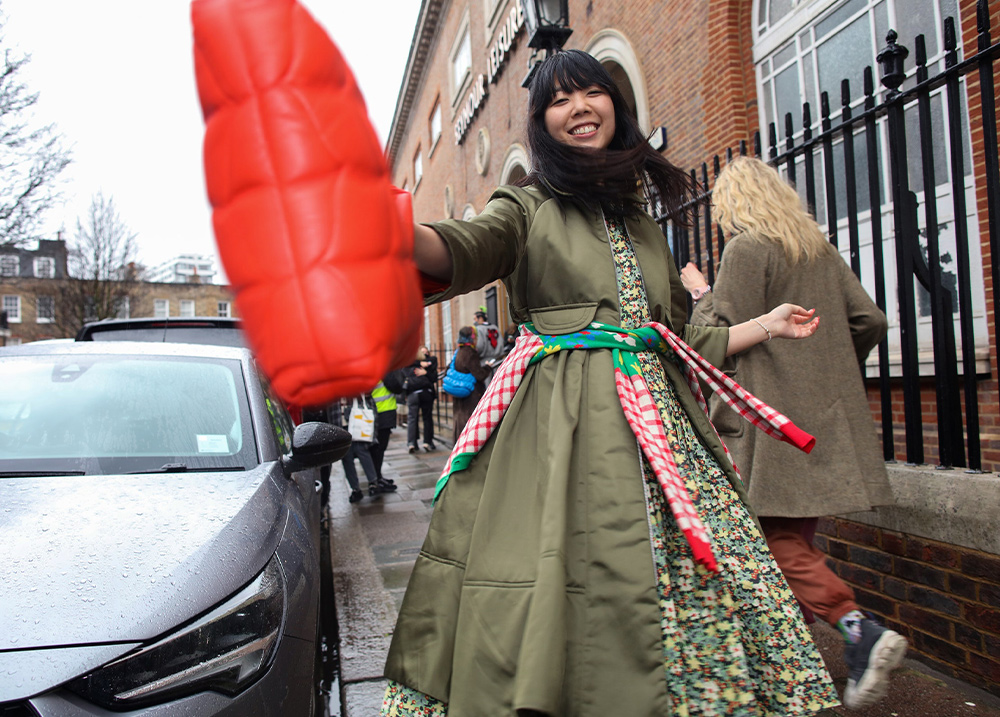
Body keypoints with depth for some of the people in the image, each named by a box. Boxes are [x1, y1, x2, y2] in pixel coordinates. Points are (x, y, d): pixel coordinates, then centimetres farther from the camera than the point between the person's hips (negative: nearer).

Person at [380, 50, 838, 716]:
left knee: (693, 585, 2)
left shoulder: (642, 223, 23)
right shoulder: (529, 206, 8)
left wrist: (767, 325, 31)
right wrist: (394, 228, -37)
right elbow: (466, 249, -15)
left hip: (658, 420, 5)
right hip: (561, 423, -5)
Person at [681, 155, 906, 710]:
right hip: (827, 414, 8)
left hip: (771, 414, -8)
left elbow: (721, 336, -14)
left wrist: (700, 293, 3)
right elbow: (870, 321, 12)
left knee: (780, 539, -1)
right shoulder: (821, 248, 14)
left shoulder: (746, 249, -8)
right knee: (795, 534, 15)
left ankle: (860, 629, -13)